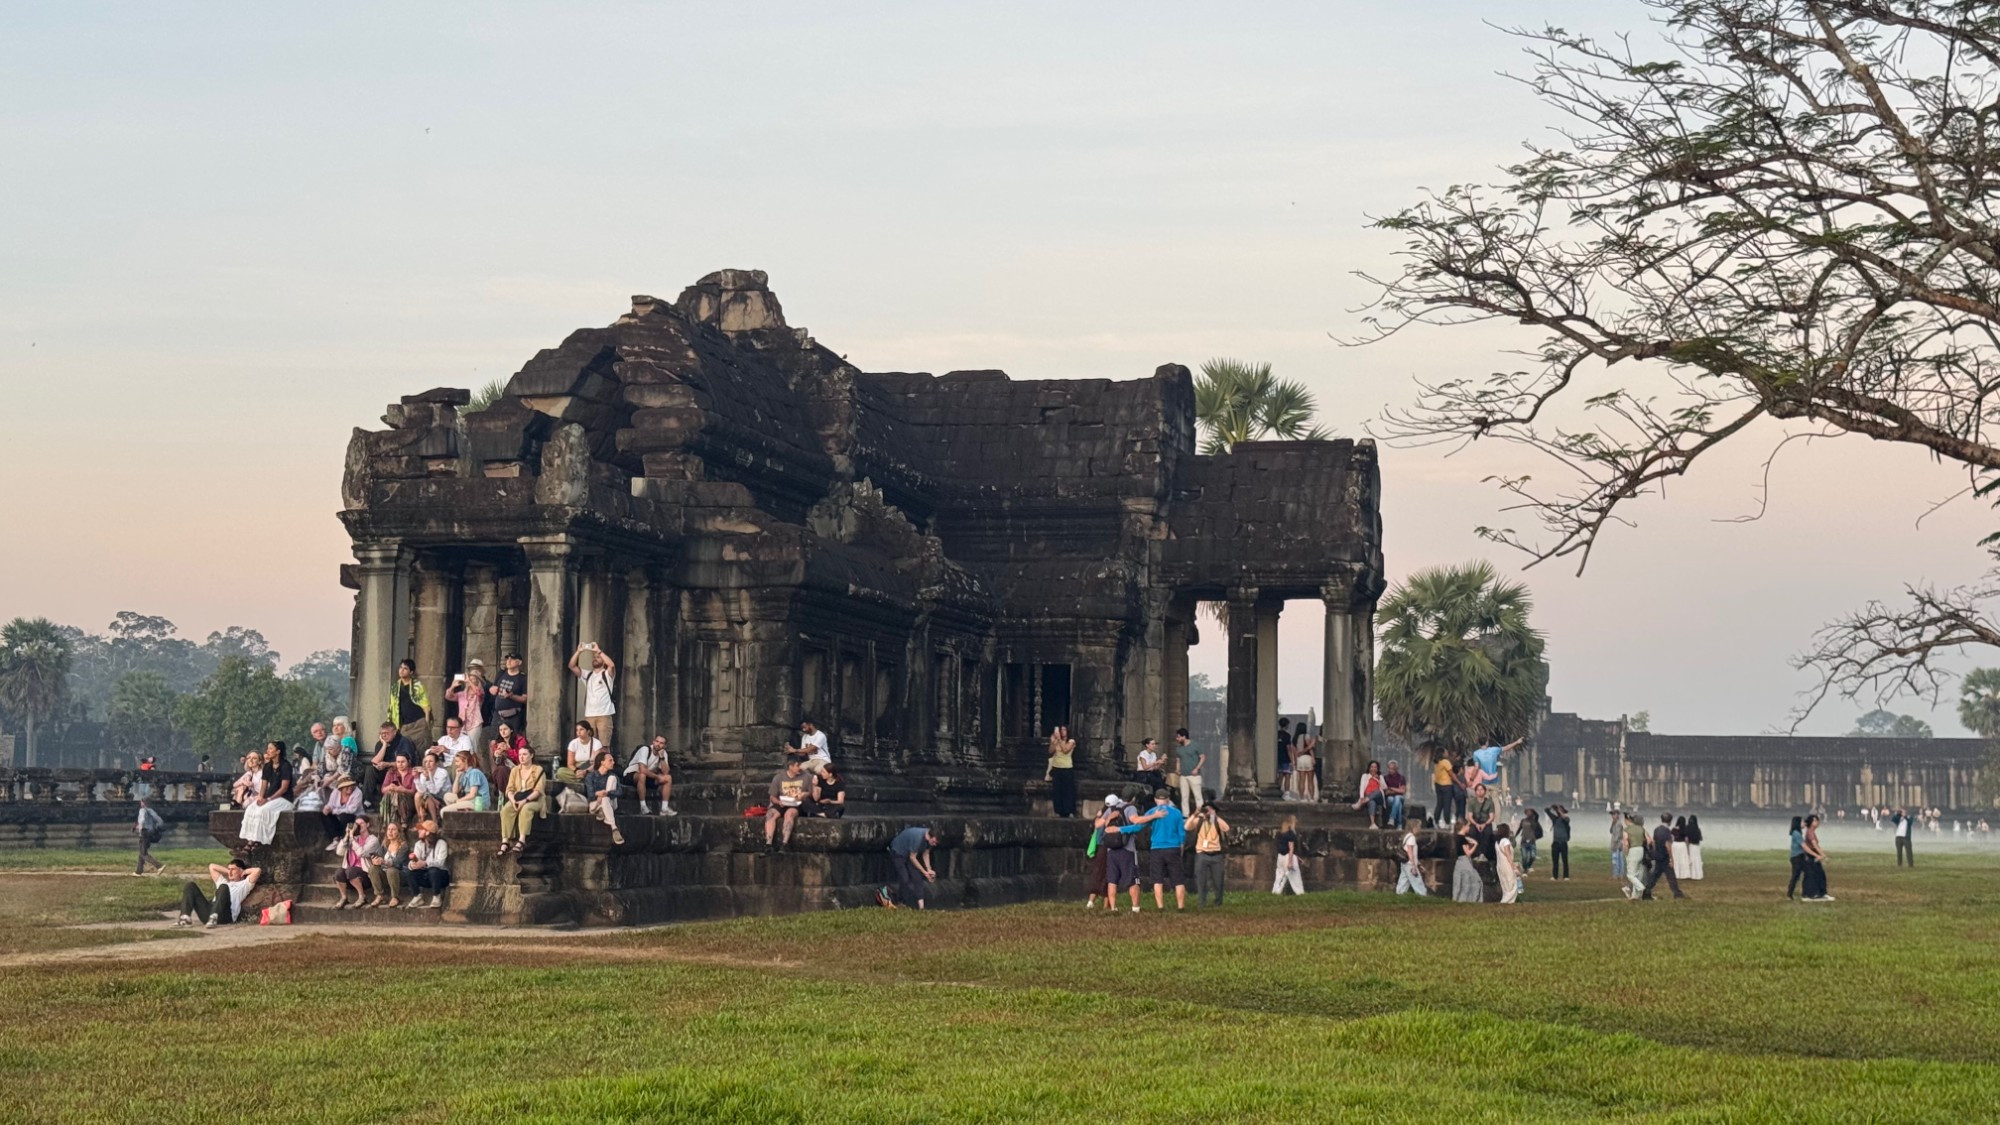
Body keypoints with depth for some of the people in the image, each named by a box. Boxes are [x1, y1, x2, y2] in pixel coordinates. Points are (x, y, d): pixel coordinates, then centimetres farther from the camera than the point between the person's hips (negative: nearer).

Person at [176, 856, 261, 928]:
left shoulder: (244, 884, 23)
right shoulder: (223, 882, 41)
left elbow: (258, 870, 8)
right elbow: (212, 866, 49)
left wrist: (245, 872, 24)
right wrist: (228, 872, 41)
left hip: (224, 915, -6)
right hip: (208, 913, 6)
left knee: (223, 887, -32)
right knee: (190, 885, -1)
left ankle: (213, 917, -53)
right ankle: (185, 917, -26)